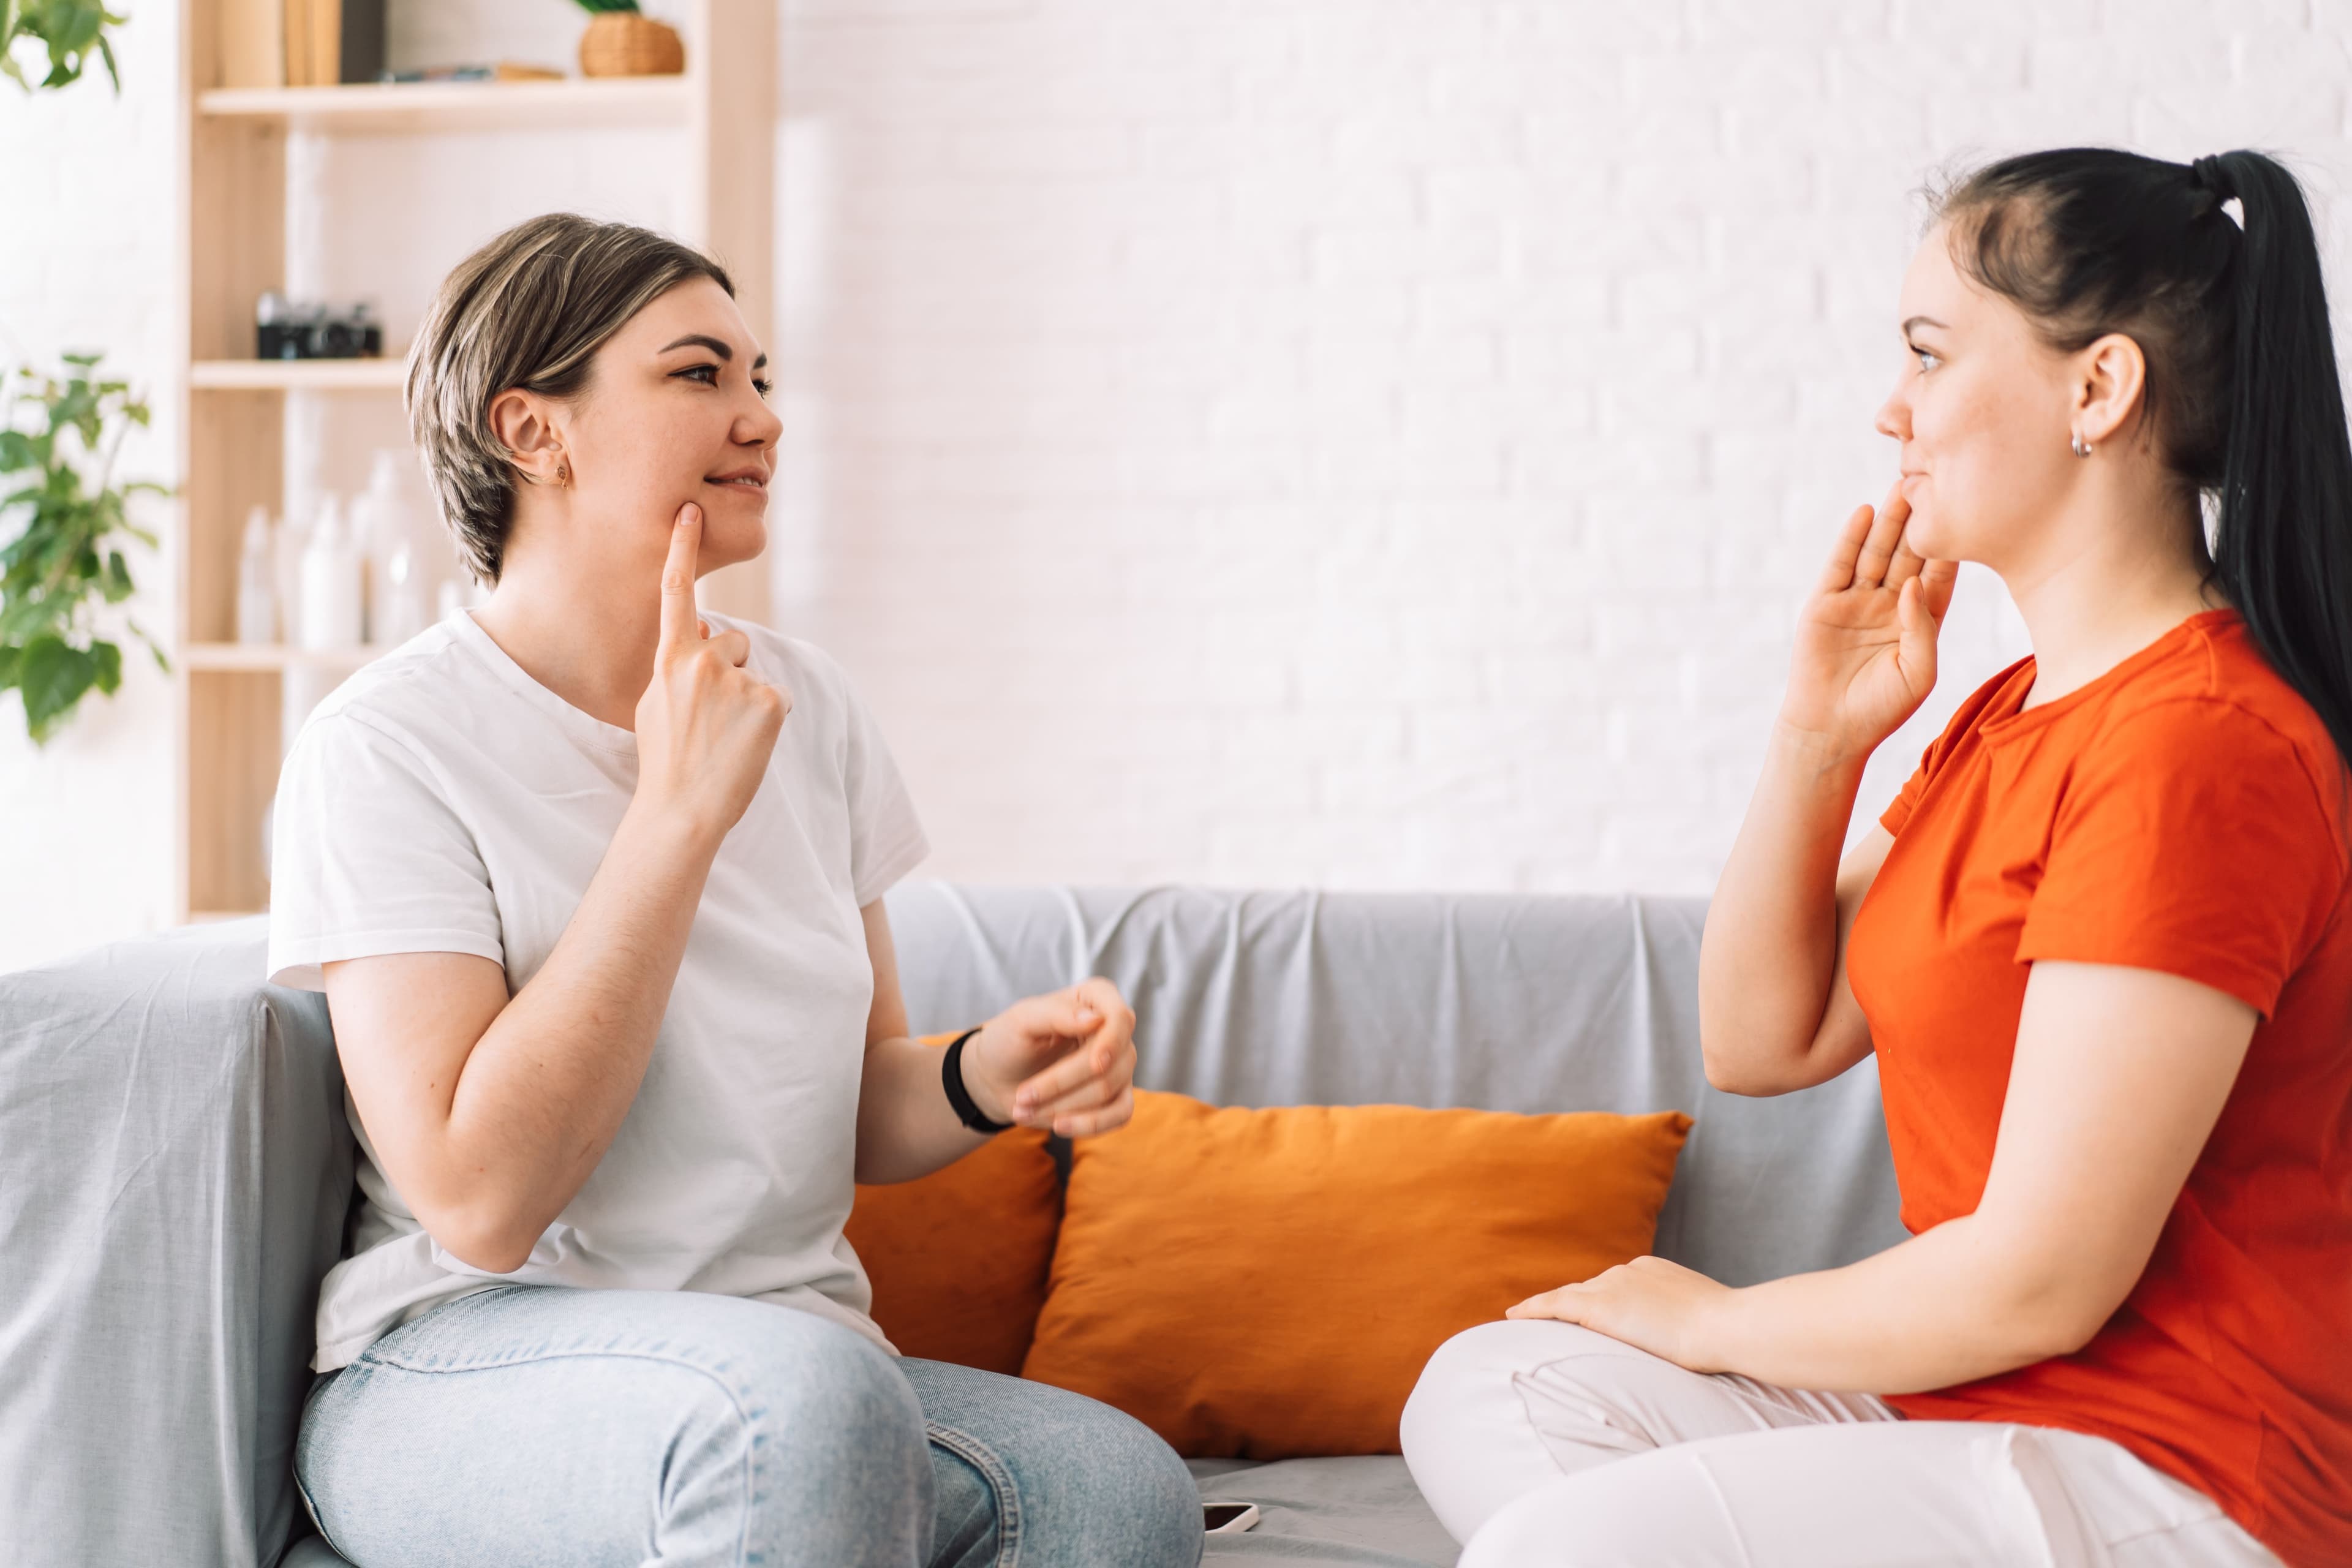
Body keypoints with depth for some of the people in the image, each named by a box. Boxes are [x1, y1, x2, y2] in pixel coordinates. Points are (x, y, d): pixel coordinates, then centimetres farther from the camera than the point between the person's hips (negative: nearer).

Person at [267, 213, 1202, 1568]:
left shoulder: (806, 706, 9)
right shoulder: (389, 746, -9)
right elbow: (480, 1199, -19)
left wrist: (988, 1078, -9)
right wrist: (677, 811, -18)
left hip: (801, 1370, 5)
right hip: (466, 1380, -5)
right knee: (803, 1390, -38)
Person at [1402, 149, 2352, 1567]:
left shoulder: (2198, 747, -21)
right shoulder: (2011, 717, 11)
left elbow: (2037, 1281, -22)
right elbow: (1760, 1041, 12)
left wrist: (1707, 1320, -5)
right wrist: (1818, 739, -2)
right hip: (1979, 1401, 10)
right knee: (1480, 1396, 5)